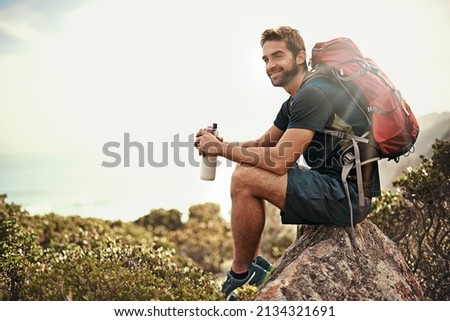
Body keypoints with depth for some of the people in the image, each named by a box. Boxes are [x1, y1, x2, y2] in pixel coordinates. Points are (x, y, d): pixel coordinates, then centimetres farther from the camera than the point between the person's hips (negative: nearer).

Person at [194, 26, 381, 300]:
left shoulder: (313, 94, -17)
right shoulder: (295, 102, 15)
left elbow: (279, 161, -23)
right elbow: (264, 144, 21)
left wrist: (221, 148, -12)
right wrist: (222, 145, 2)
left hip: (349, 195, -11)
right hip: (338, 187, 11)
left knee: (245, 180, -18)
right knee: (248, 171, 17)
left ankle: (241, 275, -2)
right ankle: (253, 263, 18)